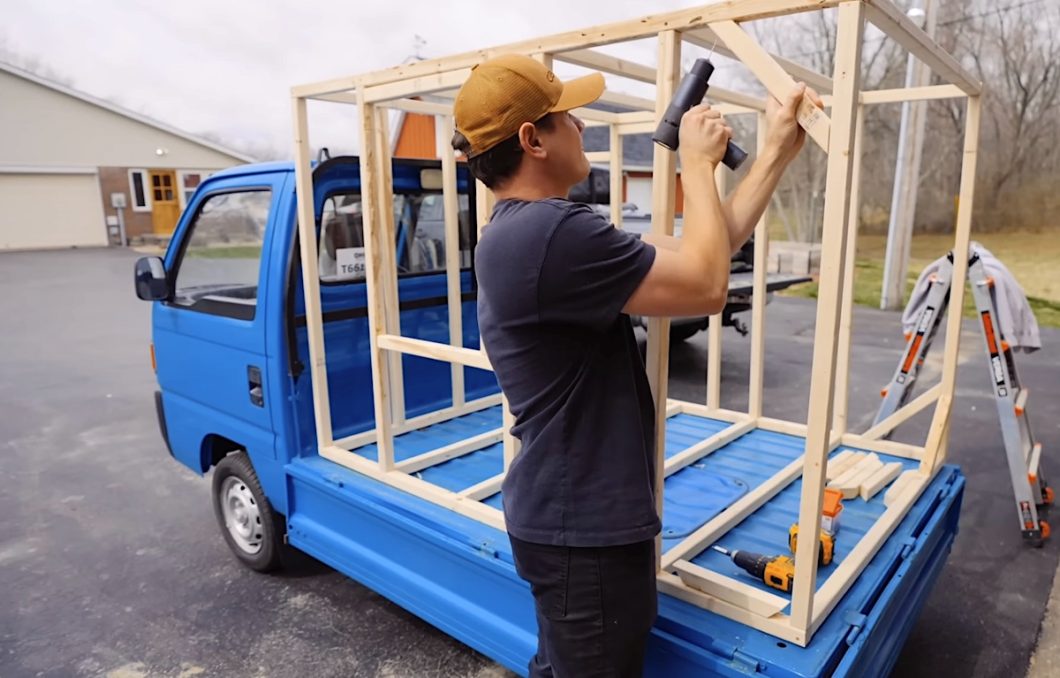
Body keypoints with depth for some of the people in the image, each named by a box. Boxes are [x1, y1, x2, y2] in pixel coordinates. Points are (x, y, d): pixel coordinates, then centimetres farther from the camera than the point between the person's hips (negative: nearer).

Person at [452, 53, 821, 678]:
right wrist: (698, 164, -7)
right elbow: (707, 285, -21)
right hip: (585, 529, -10)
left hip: (570, 515, 10)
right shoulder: (550, 232, -27)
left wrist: (779, 151, 9)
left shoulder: (529, 229, 8)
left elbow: (699, 256, 8)